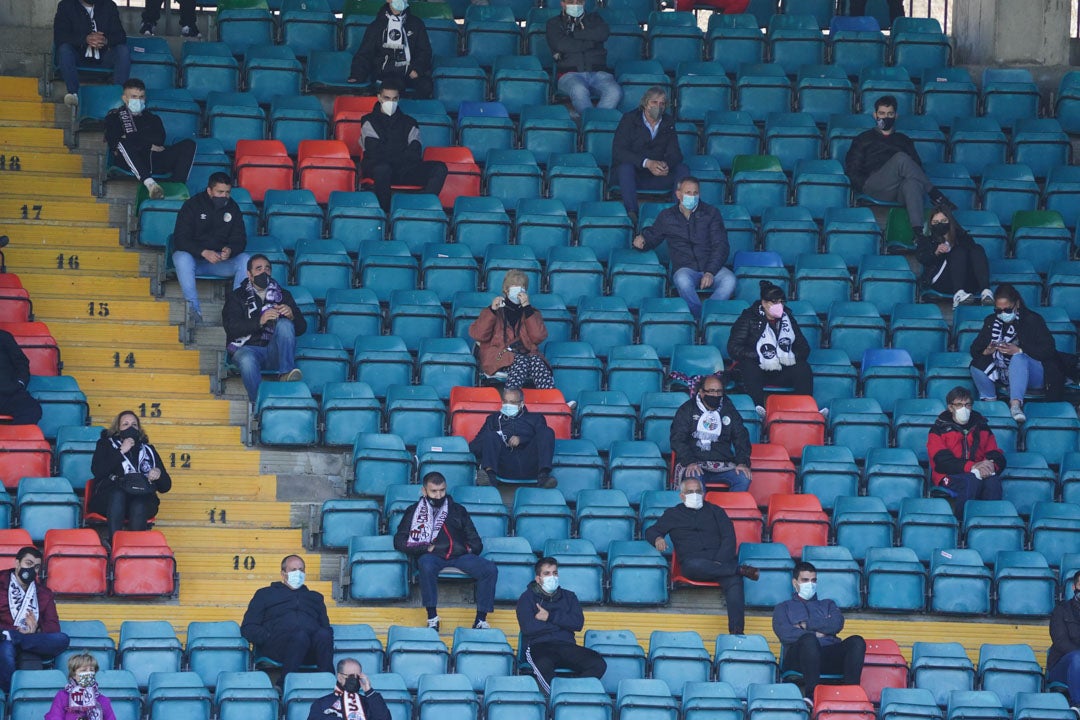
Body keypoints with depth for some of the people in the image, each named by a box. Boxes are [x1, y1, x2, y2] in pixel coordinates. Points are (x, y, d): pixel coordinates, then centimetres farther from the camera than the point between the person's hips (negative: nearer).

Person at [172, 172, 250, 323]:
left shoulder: (232, 208, 5)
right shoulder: (192, 205, -6)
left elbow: (240, 239, 2)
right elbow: (180, 238, -14)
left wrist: (230, 250, -24)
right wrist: (204, 252, -31)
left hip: (221, 261, 3)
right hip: (194, 257, -3)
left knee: (245, 260, -24)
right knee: (182, 258, -37)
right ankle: (194, 309, -39)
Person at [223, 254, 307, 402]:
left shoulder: (283, 295, 20)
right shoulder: (236, 297, 14)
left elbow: (301, 328, 11)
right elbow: (231, 328, -3)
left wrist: (291, 316, -13)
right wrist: (259, 322, -20)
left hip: (275, 351, 2)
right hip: (248, 348, -2)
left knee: (284, 324, -26)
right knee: (247, 360, -37)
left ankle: (286, 373, -37)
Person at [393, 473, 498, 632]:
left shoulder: (457, 510, 25)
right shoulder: (415, 511, 18)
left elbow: (474, 540, 25)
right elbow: (400, 542, 7)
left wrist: (472, 549, 3)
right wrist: (427, 548, -4)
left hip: (460, 556, 3)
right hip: (433, 557, -3)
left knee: (490, 569, -24)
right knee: (426, 564, -40)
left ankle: (481, 619, -24)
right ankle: (432, 618, -35)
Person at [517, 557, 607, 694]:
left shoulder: (569, 597, 24)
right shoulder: (527, 598, 14)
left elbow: (578, 623, 7)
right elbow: (528, 627, -4)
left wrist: (550, 617, -2)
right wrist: (562, 622, 4)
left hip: (566, 646, 4)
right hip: (539, 646, -4)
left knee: (598, 664, -27)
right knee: (543, 665, -42)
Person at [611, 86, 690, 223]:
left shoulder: (669, 122, 7)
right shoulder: (629, 119, -6)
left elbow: (674, 153, 1)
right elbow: (618, 151, -17)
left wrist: (666, 164, -26)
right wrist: (647, 163, -30)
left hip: (657, 175, 4)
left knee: (683, 169, -20)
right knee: (626, 166, -37)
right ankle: (632, 213, -45)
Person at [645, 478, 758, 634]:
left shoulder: (715, 511, 22)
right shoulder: (673, 514, 24)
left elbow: (729, 538, 11)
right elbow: (650, 532, 20)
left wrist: (719, 562, -7)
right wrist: (657, 538, -7)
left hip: (720, 561, 1)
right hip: (692, 561, -1)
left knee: (734, 581, -34)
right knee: (696, 566, -41)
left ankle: (736, 631, -45)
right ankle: (740, 570, -33)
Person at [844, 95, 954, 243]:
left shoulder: (904, 140, 33)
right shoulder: (864, 139, 27)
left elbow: (917, 167, 23)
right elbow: (851, 169, 16)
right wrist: (865, 185, -3)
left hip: (900, 191, 1)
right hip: (874, 187, -1)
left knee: (912, 183, -41)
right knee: (901, 159, -32)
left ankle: (918, 232, -62)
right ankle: (936, 196, -32)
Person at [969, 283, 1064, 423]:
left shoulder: (1033, 320, -3)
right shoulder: (991, 321, 10)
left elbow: (1048, 350, -12)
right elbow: (974, 350, 6)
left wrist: (1019, 351, -24)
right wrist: (987, 351, -19)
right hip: (1002, 373, 4)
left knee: (1019, 358, -39)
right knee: (977, 365, -22)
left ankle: (1015, 404, -56)